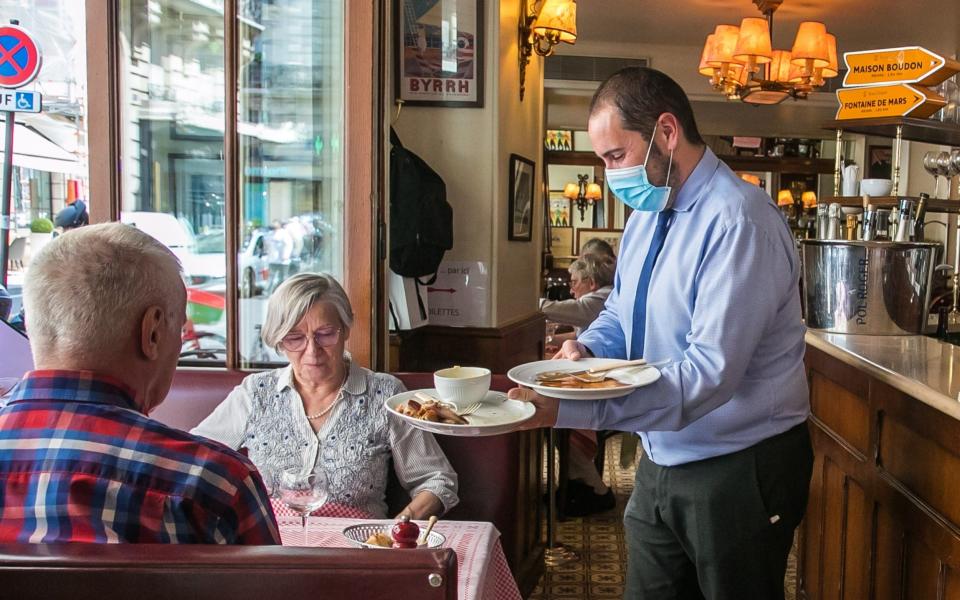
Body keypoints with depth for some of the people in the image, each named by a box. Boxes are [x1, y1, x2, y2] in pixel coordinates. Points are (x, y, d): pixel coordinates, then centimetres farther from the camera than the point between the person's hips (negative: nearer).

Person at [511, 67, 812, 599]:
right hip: (661, 463, 8)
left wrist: (567, 410, -34)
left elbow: (712, 371, -29)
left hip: (738, 472, -7)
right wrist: (585, 350, -8)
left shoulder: (738, 223, -23)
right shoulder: (646, 215, 6)